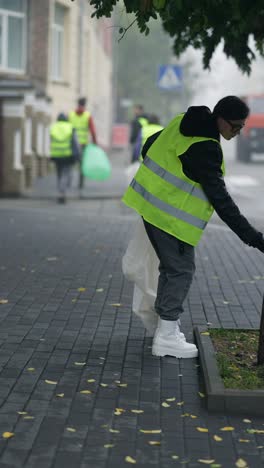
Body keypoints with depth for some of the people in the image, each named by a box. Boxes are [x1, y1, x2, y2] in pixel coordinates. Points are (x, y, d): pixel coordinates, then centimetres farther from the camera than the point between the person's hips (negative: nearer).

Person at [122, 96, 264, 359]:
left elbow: (149, 147, 16)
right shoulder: (205, 149, -24)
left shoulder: (184, 123, 3)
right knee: (181, 270, -1)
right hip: (172, 215, -9)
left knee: (170, 267, 18)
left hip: (152, 203, 9)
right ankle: (167, 337, 2)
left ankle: (165, 326, 26)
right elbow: (220, 199, -25)